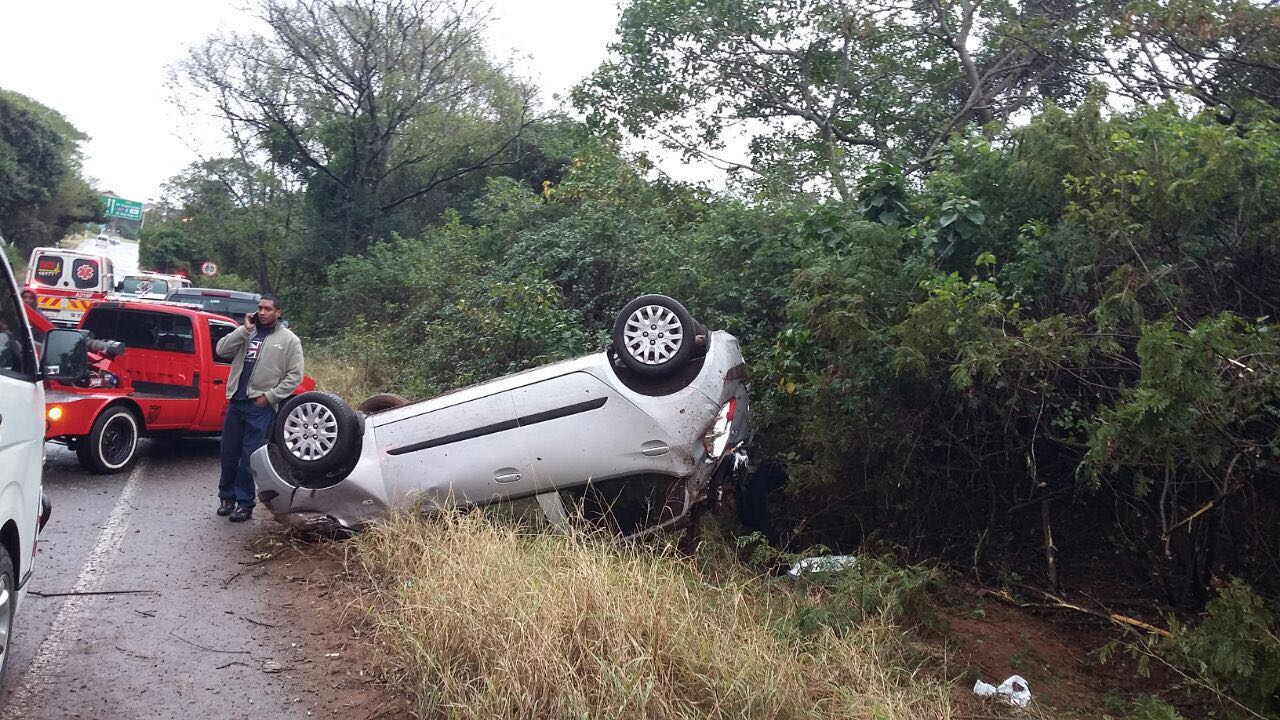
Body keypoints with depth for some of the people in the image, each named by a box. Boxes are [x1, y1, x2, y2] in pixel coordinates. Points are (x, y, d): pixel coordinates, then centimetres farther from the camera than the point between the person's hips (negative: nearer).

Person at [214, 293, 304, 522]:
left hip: (261, 406, -4)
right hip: (236, 401, 4)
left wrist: (270, 396, -9)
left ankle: (245, 503, 8)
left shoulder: (289, 340, 0)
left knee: (249, 457, -2)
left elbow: (294, 376, -3)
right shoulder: (246, 332, 11)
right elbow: (221, 350, -1)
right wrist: (245, 330, -8)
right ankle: (226, 496, 27)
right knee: (228, 453, 12)